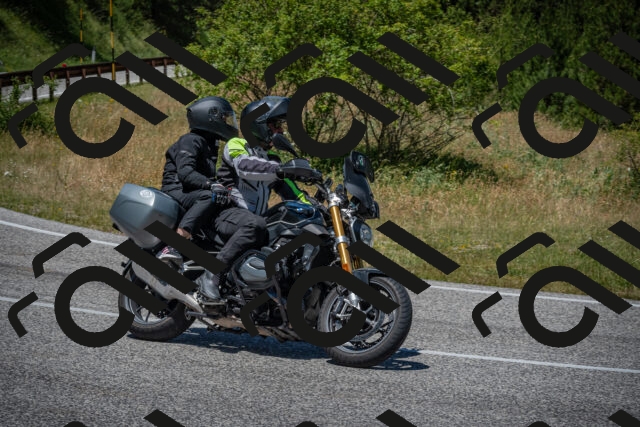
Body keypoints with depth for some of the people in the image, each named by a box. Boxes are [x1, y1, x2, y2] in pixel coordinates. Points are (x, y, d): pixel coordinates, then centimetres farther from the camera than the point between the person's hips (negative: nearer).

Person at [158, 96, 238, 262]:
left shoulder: (209, 144, 22)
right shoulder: (190, 141, -9)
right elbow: (185, 173, -24)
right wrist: (211, 185, -37)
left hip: (192, 194, 10)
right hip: (176, 192, -10)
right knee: (208, 197, -36)